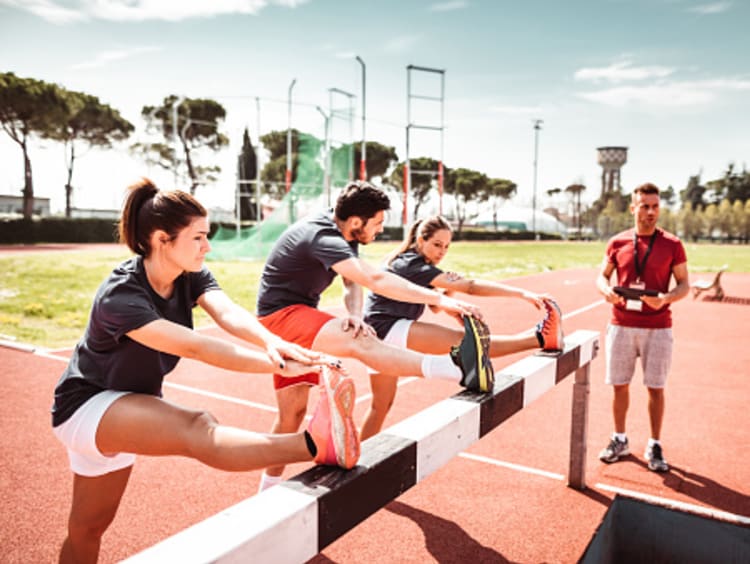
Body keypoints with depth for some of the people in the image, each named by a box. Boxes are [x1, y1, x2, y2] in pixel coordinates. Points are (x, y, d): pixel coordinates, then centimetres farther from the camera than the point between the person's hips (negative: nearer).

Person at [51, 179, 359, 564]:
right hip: (85, 405, -7)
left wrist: (272, 342, -49)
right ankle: (317, 444, -54)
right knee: (196, 428, -35)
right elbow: (196, 348, -39)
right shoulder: (120, 297, -28)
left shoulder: (192, 276, -8)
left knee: (89, 526, 19)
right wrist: (279, 365, -48)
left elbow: (227, 313, -28)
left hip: (130, 404, 7)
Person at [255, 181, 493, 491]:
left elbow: (354, 285, 0)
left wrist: (355, 315, -23)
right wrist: (439, 299, -42)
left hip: (298, 314, 10)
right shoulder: (323, 237, -26)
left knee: (293, 411, 14)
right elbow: (375, 280, -38)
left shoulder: (344, 234, 4)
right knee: (361, 341, -34)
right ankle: (459, 366, -55)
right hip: (279, 316, -10)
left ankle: (268, 491, 29)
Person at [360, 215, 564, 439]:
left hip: (383, 334, 11)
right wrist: (522, 293, -29)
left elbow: (435, 306, 16)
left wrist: (449, 290, -5)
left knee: (382, 405, 18)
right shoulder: (412, 265, -16)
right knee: (463, 341, -23)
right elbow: (470, 286, -25)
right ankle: (539, 338, -27)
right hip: (386, 329, -11)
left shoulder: (418, 265, 14)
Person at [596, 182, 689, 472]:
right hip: (621, 325, 2)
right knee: (620, 385, 9)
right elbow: (602, 276, 10)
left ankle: (654, 446, 21)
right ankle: (620, 440, 26)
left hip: (657, 328, -1)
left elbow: (684, 284, 2)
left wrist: (665, 298, -19)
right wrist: (607, 291, -12)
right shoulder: (617, 242, 4)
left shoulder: (672, 244, -1)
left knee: (656, 388, 5)